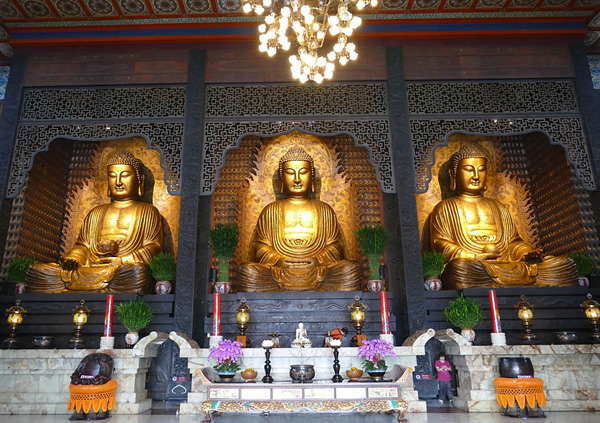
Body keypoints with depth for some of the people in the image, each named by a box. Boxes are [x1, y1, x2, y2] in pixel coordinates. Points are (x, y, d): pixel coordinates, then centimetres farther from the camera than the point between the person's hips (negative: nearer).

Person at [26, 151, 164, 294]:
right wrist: (72, 259, -1)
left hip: (126, 268, -4)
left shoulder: (148, 212, 15)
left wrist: (122, 261, -10)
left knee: (137, 273, -43)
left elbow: (154, 247, 4)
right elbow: (83, 244, 22)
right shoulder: (97, 213, 29)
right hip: (90, 268, 5)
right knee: (37, 271, -17)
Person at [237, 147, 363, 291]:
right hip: (279, 275, 0)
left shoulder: (325, 210, 19)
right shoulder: (271, 210, 19)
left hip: (319, 275, 1)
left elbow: (335, 246, 10)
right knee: (247, 270, -30)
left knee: (352, 269, -28)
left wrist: (317, 260, -11)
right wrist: (278, 260, -10)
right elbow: (259, 247, 10)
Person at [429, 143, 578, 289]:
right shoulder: (446, 208, 14)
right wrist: (472, 258, -14)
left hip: (508, 263, 5)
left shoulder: (498, 207, 30)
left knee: (563, 264, -14)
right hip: (473, 265, -4)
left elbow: (512, 241, 23)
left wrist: (527, 253, 0)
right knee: (461, 268, -43)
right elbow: (440, 244, 1)